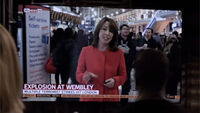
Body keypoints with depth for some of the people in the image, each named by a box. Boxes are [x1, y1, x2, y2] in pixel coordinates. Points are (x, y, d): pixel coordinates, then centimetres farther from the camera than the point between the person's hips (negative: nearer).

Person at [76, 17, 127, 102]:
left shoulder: (119, 53, -2)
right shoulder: (85, 50, -4)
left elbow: (123, 76, 7)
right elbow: (78, 74, 1)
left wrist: (115, 81, -13)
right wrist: (85, 77, -20)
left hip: (110, 98, 1)